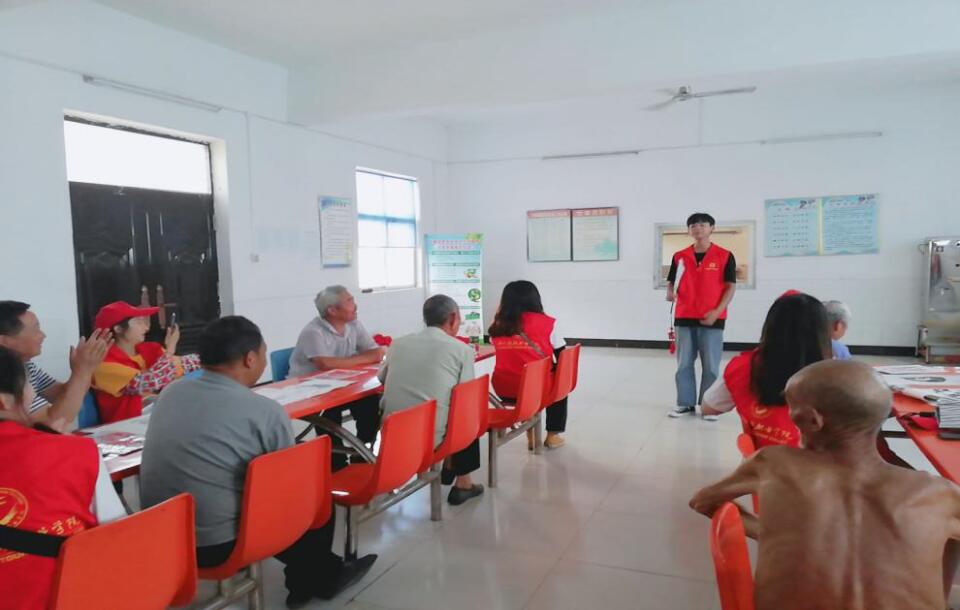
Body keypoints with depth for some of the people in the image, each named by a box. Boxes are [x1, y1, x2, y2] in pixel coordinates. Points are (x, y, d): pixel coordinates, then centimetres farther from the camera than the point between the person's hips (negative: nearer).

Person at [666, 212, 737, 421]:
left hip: (712, 319, -3)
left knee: (711, 365, 1)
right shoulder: (679, 256, 7)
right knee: (683, 363, 6)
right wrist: (670, 293, -11)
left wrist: (717, 311, -13)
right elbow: (671, 282, 12)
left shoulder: (724, 256, -1)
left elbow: (731, 287, -2)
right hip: (684, 318, 3)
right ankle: (685, 403, 17)